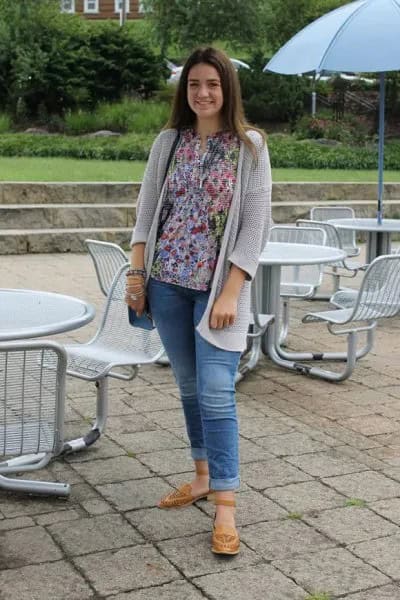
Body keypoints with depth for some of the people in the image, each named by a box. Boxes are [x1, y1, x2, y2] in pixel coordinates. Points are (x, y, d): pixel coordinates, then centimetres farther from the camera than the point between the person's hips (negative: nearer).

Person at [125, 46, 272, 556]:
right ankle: (202, 476, 29)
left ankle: (225, 506, -3)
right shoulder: (168, 142, 7)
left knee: (216, 394, -9)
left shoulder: (250, 146, -4)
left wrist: (230, 293, -14)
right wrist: (137, 274, 1)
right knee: (189, 388, 13)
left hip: (219, 287, -4)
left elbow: (254, 225, -7)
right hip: (168, 283, 4)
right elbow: (147, 210, 9)